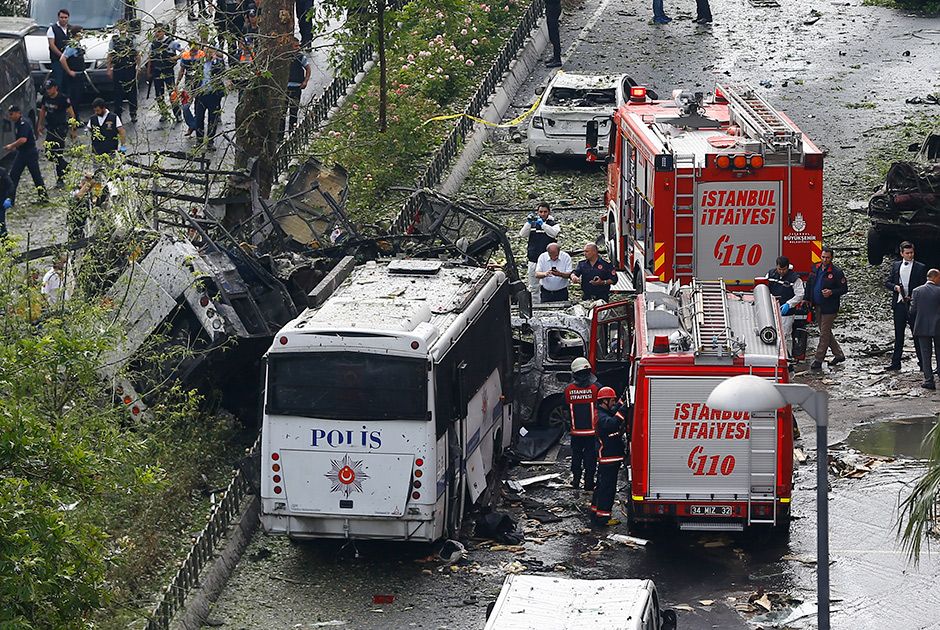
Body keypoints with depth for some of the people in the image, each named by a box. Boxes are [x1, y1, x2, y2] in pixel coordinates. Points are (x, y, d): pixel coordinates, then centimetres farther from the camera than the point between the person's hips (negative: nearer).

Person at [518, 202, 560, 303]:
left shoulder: (553, 224, 4)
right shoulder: (532, 223, 11)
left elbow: (554, 233, -17)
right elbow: (522, 234, -1)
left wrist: (542, 224, -21)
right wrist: (528, 223, -13)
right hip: (533, 260, 3)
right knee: (533, 287, 8)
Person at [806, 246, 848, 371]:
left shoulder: (836, 272, -11)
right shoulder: (815, 269, 7)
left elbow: (844, 289, -8)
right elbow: (810, 285, 18)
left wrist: (831, 292, -22)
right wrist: (809, 300, 10)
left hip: (829, 308, -7)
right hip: (818, 307, 7)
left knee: (824, 334, -4)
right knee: (826, 332, 15)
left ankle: (818, 361, -1)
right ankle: (839, 354, 28)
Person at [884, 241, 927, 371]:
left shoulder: (920, 267, 0)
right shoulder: (895, 265, 11)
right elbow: (887, 283, 13)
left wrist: (912, 298, -14)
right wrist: (895, 287, -8)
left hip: (913, 304, -3)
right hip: (899, 304, 3)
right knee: (898, 335, 8)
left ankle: (922, 362, 5)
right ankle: (896, 363, 12)